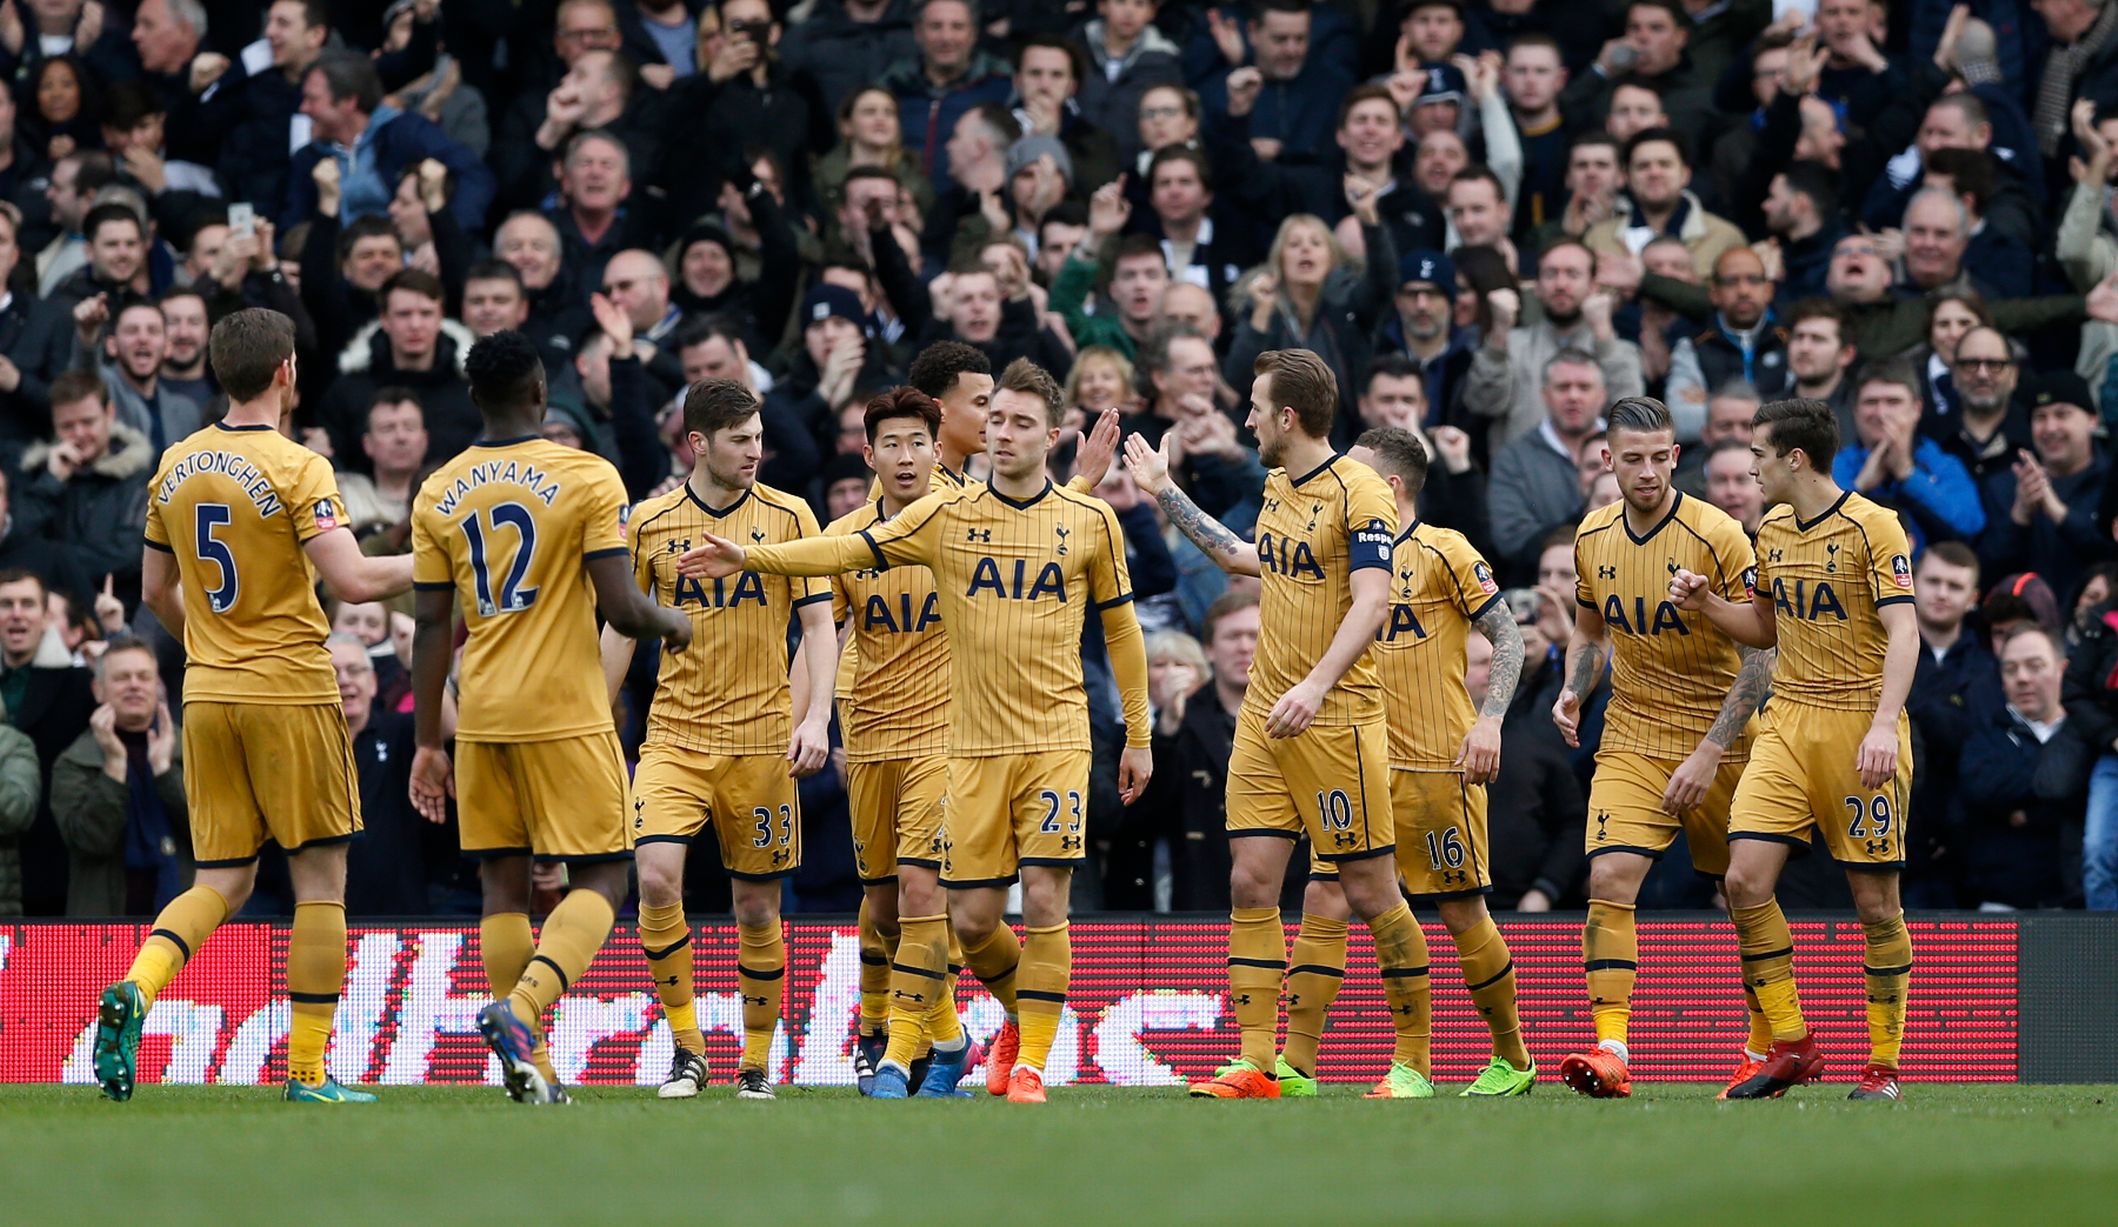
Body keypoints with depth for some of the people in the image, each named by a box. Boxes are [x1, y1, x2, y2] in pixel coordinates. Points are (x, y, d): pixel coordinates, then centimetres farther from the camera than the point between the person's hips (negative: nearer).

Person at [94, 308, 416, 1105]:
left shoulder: (175, 469, 7)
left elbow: (155, 592, 16)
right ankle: (307, 1071, 3)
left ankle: (134, 992, -16)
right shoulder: (296, 468, -13)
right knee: (320, 883, 4)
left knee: (221, 883, 10)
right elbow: (355, 582, -20)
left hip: (207, 696, 6)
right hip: (292, 694, -6)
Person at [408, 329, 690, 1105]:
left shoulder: (438, 494, 4)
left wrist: (428, 742, 10)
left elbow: (431, 626, 5)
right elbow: (620, 610, -12)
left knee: (503, 885, 10)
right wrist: (671, 626, 10)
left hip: (481, 720, 4)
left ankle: (529, 1064, 7)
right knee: (601, 880, 2)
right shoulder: (588, 478, -8)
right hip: (566, 716, -4)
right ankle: (524, 1006, -22)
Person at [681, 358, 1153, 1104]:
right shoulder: (947, 516, 3)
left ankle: (1031, 1060, 0)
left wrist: (1138, 736, 12)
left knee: (1043, 898, -11)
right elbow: (850, 551, -3)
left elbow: (1120, 628, 11)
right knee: (972, 917, 0)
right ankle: (1019, 1013, 30)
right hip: (974, 746, 2)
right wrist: (750, 557, -15)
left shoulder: (1090, 522, 3)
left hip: (1055, 740, -2)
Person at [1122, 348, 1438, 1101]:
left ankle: (1416, 1055, 10)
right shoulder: (1277, 487, 13)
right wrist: (1166, 495, 36)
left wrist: (1317, 685, -32)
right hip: (1264, 718, 8)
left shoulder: (1359, 493, -12)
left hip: (1336, 720, -8)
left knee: (1369, 890, -2)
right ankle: (1255, 1064, 0)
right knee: (1250, 882, 0)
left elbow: (1371, 601, -21)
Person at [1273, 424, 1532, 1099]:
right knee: (1324, 900, -7)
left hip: (1439, 766, -5)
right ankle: (1296, 1064, -8)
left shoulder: (1443, 552, -4)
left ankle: (1512, 1060, 19)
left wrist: (1489, 720, -16)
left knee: (1462, 913, 2)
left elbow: (1507, 637, -3)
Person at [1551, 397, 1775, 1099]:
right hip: (1630, 741, 3)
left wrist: (1710, 753, -19)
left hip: (1718, 741, -3)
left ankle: (1769, 1047, 25)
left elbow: (1759, 658, -13)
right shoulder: (1592, 538, 2)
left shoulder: (1718, 538, -14)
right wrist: (1573, 691, 0)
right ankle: (1611, 1051, -21)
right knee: (1609, 878, -17)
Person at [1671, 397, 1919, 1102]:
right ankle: (1791, 1047, 3)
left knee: (1875, 900, -3)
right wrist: (1706, 603, 7)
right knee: (1745, 880, -7)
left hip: (1859, 725, -6)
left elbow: (1903, 632, -14)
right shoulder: (1773, 532, 13)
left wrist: (1884, 723, -26)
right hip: (1789, 721, 6)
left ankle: (1883, 1066, 7)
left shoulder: (1872, 528, -8)